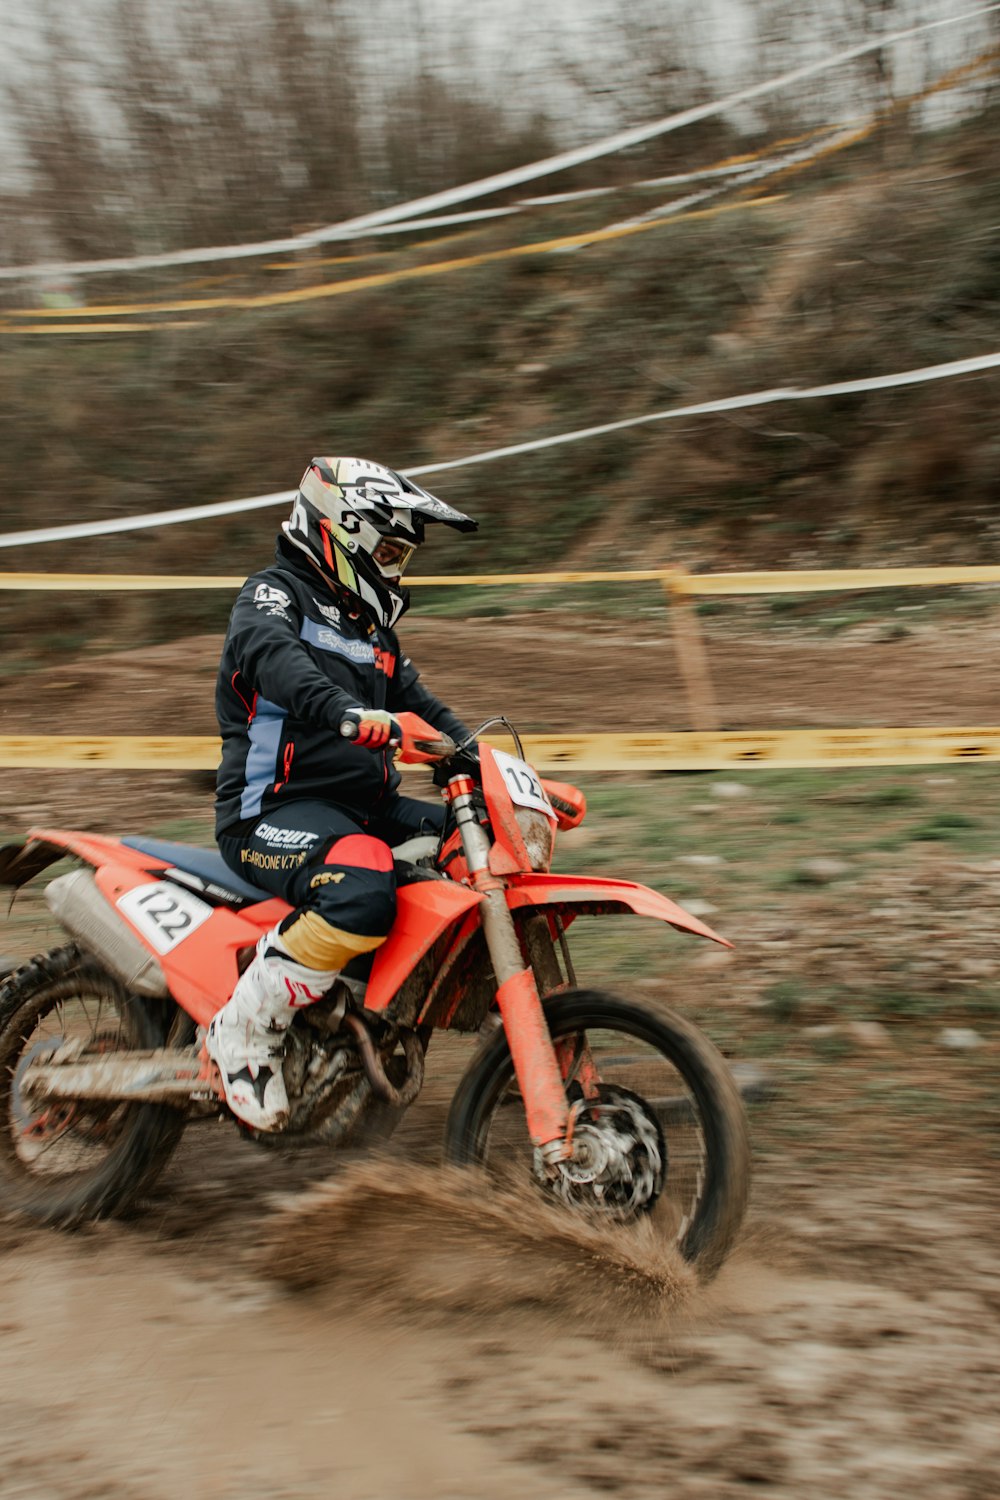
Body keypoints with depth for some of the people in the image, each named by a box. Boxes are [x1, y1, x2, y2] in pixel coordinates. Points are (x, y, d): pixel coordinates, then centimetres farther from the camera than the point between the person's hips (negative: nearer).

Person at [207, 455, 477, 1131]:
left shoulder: (372, 629, 23)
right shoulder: (276, 593, -4)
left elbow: (422, 706, 28)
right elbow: (269, 652, -28)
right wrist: (343, 710, -47)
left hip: (366, 807, 9)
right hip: (275, 812, -9)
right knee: (363, 894, -36)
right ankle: (245, 1027, -19)